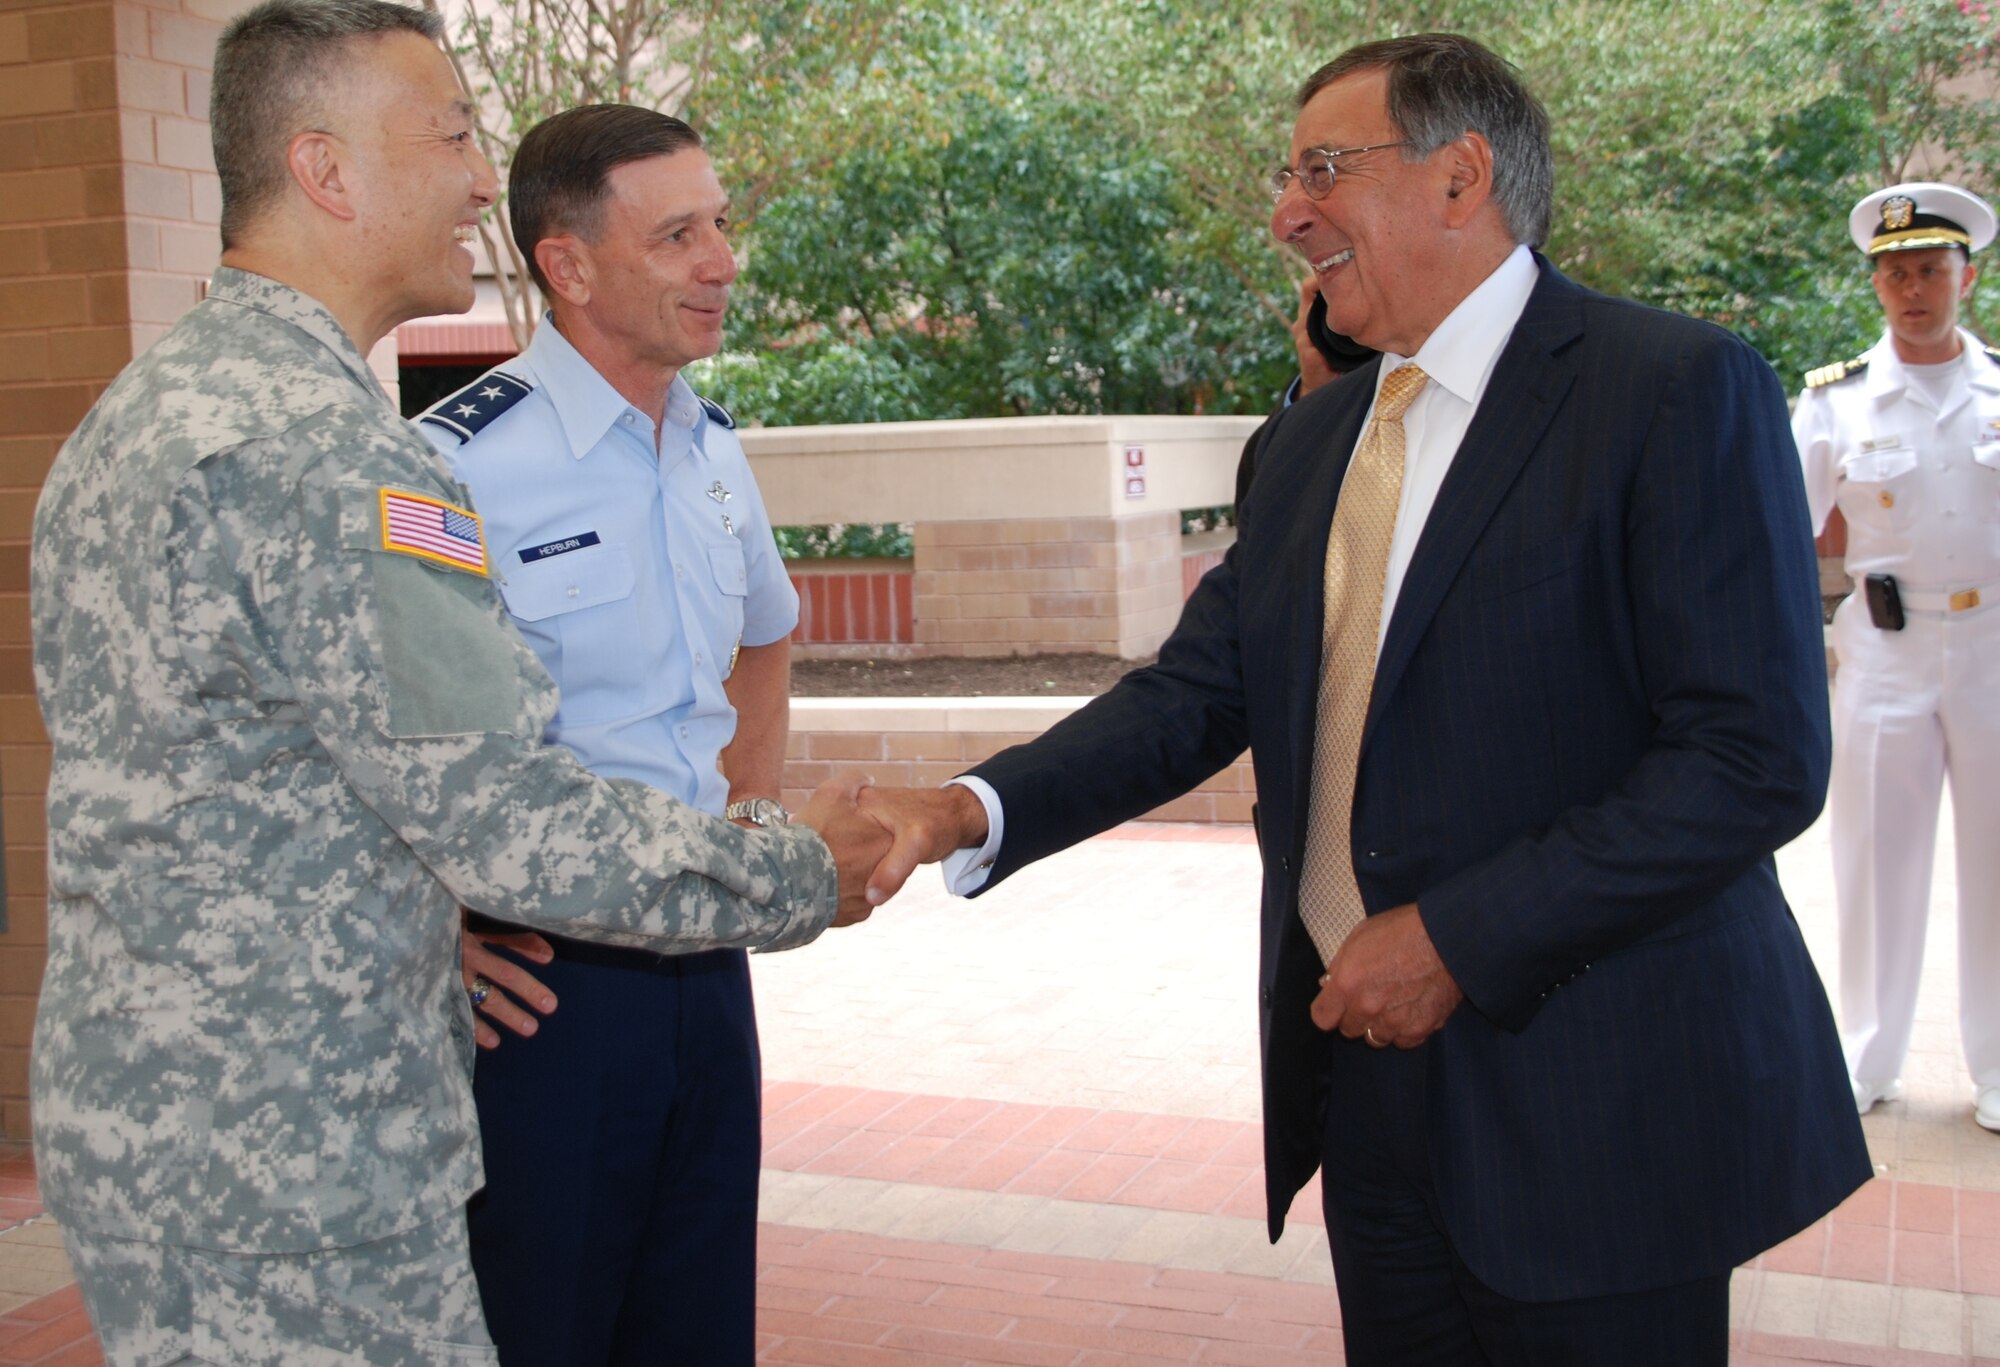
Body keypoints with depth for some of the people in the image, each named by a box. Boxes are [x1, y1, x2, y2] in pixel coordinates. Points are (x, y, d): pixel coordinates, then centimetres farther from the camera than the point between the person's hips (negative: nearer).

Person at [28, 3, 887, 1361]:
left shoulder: (144, 407, 11)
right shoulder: (318, 444, -22)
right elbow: (510, 819, -22)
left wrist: (438, 935, 18)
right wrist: (804, 877, -9)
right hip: (278, 1166, -10)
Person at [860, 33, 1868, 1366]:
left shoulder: (1680, 390, -12)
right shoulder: (1315, 438, 12)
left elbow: (1758, 757, -18)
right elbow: (1199, 690, 6)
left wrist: (1460, 939, -18)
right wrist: (973, 810, -10)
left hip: (1589, 1097, -6)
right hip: (1366, 1070, 6)